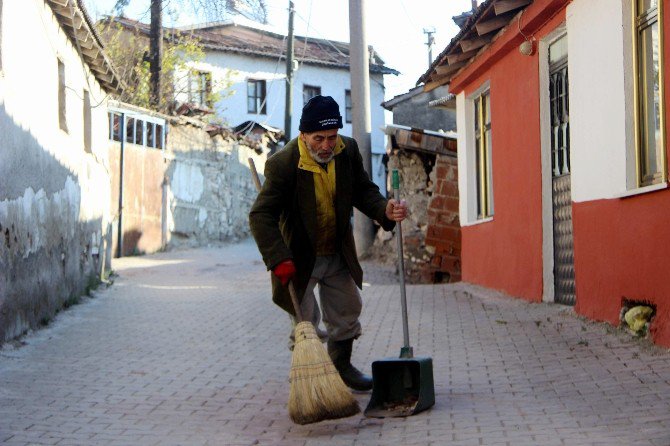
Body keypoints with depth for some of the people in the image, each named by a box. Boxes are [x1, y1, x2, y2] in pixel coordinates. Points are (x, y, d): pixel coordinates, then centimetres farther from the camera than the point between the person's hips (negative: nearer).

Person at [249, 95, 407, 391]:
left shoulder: (348, 151, -9)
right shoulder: (283, 163, -26)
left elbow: (363, 191, 2)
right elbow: (261, 215, -27)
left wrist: (384, 210, -20)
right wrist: (278, 259, -37)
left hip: (338, 253, 6)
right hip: (299, 257, -6)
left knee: (347, 312, 18)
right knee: (305, 321, -1)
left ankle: (341, 366, 39)